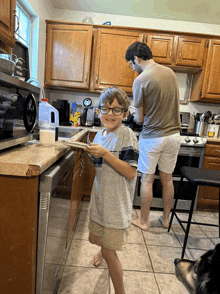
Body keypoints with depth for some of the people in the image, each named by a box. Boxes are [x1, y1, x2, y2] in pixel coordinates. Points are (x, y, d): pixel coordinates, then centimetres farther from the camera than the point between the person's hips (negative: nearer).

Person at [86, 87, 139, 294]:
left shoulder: (127, 135, -16)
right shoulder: (100, 134, 6)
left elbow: (130, 172, -23)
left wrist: (104, 153, -27)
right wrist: (92, 154, -1)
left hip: (117, 202, -7)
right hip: (99, 197, 7)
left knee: (109, 252, 3)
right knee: (94, 238, 24)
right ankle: (104, 250, 60)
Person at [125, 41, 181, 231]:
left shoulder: (140, 81, -14)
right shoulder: (170, 72, 6)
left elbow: (139, 119, -9)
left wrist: (135, 117, 13)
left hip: (152, 137, -6)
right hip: (174, 134, 6)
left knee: (147, 180, 7)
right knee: (167, 179, 16)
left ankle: (144, 221, 23)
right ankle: (166, 219, 32)